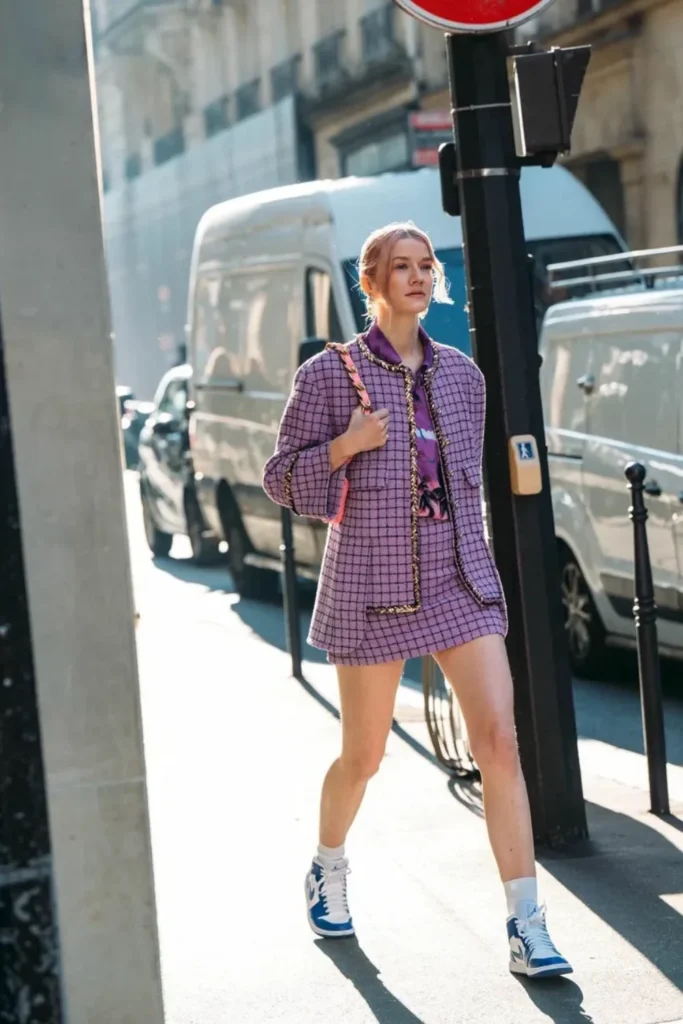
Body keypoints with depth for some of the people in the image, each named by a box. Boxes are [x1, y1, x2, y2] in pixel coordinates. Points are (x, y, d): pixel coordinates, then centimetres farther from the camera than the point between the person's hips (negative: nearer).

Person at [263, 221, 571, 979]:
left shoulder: (461, 374, 10)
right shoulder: (330, 373, -3)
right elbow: (282, 481, -1)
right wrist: (346, 446, -17)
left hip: (460, 581, 3)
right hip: (371, 587, -3)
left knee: (500, 740, -10)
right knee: (363, 756, 9)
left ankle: (527, 929, -8)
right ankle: (328, 873, 39)